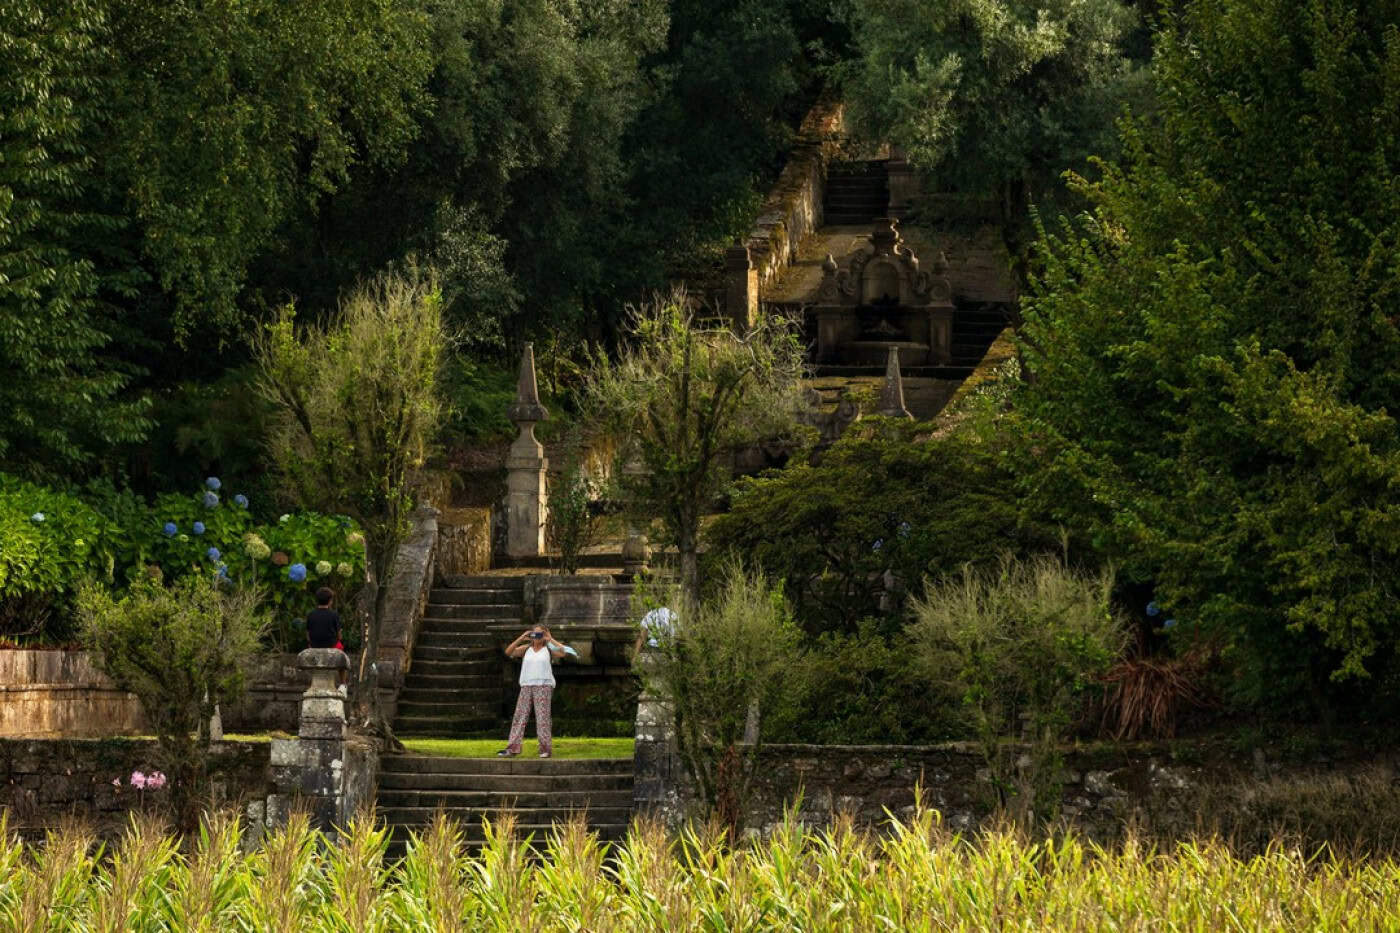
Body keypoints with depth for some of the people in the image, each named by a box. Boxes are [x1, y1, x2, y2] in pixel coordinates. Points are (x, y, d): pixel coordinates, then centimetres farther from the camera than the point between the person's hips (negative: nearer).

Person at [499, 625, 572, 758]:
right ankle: (512, 748, -2)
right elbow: (509, 652, 3)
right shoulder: (526, 649, 14)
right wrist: (521, 638, -3)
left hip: (543, 686, -3)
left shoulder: (548, 649, 7)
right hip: (526, 686, 3)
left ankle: (546, 748, -4)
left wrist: (551, 640, -5)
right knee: (520, 716, -1)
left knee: (542, 717, -7)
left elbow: (564, 652, -9)